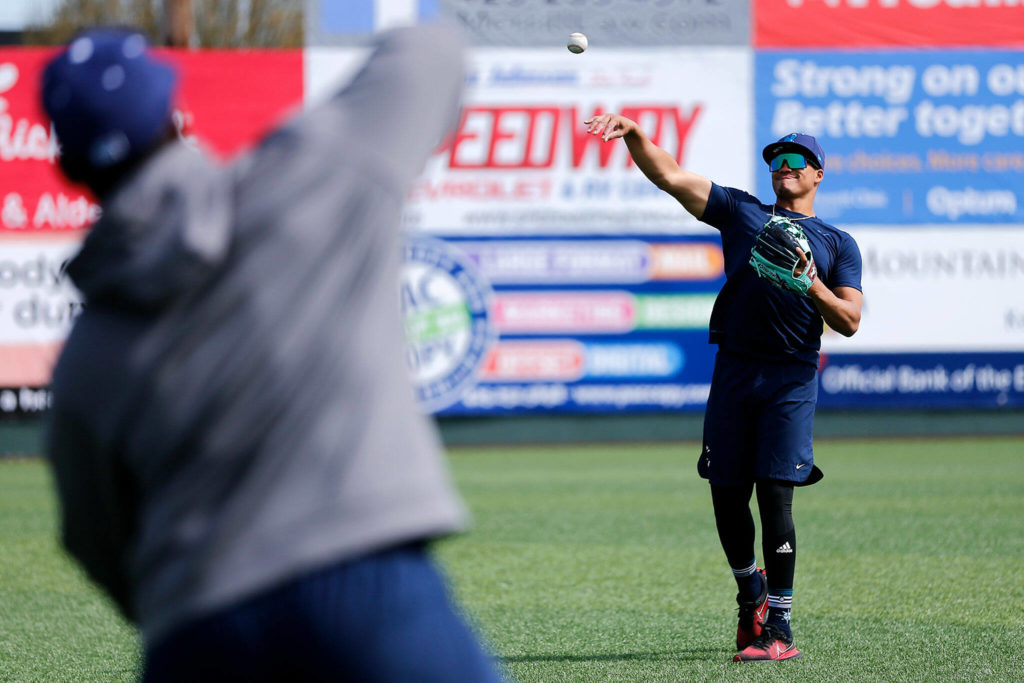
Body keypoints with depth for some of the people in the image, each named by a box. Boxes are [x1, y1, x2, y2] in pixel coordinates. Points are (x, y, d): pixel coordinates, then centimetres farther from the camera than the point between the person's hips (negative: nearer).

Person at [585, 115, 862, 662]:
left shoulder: (838, 245, 13)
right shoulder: (740, 211, 16)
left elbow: (850, 322, 3)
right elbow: (669, 176, 6)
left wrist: (814, 288, -14)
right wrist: (634, 135, -10)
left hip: (792, 377, -2)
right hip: (733, 371, 2)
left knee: (774, 498, -12)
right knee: (727, 499, 4)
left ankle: (778, 627, -8)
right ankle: (751, 597, 29)